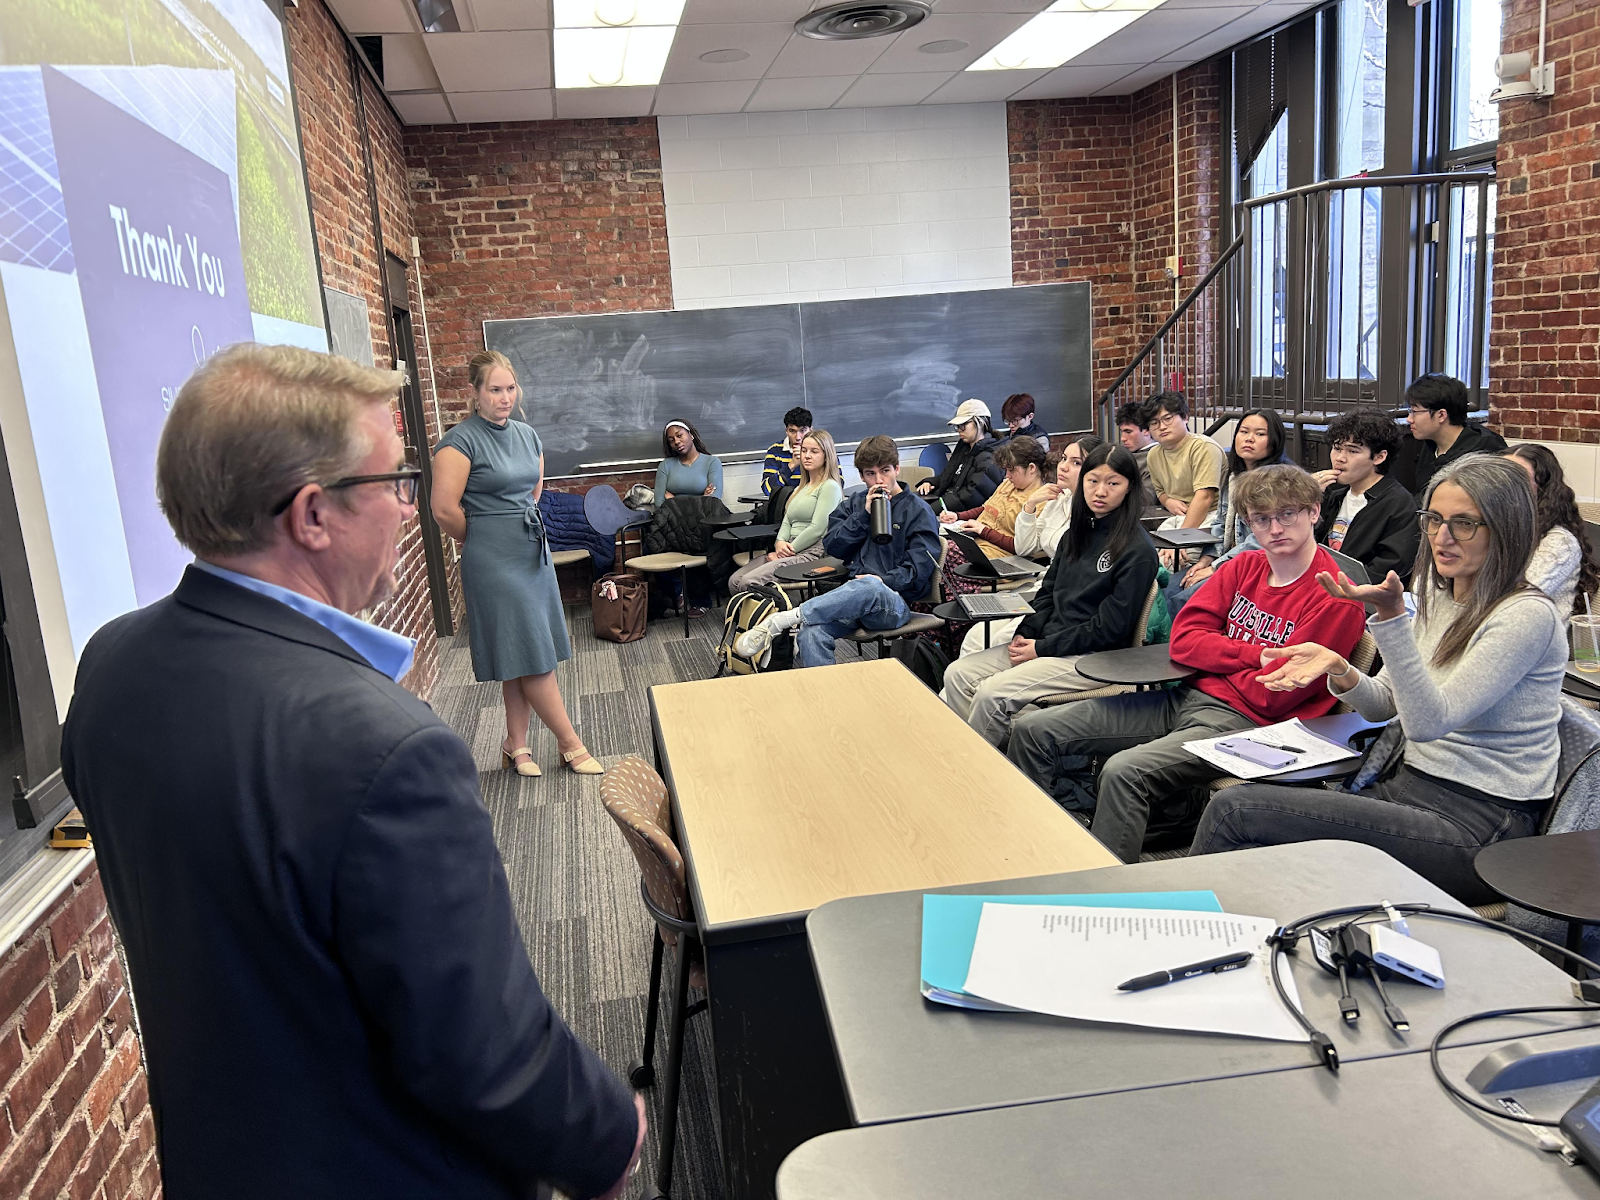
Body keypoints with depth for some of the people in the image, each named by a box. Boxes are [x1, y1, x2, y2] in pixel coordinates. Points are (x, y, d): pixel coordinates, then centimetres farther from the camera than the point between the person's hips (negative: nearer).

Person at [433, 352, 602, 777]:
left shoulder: (527, 435, 10)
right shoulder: (461, 440, -12)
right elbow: (445, 509, -16)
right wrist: (482, 542, -2)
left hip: (534, 549, 7)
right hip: (494, 561, -7)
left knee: (525, 655, 10)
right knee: (531, 652, -3)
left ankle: (516, 745, 21)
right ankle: (571, 744, 6)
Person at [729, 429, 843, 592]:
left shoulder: (830, 487, -3)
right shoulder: (801, 488, 25)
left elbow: (817, 529, -13)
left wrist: (788, 550, -11)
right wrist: (780, 542, -3)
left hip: (811, 552, -9)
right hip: (790, 551, 9)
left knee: (748, 582, -25)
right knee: (734, 581, -8)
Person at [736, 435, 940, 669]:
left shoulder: (918, 510, 6)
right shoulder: (853, 504, 22)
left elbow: (920, 568, -3)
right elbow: (832, 546, 7)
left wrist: (881, 581, -16)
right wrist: (865, 514, -3)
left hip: (895, 602, -4)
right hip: (853, 595, 4)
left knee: (870, 587, -42)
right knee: (811, 632, -31)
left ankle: (781, 620, -39)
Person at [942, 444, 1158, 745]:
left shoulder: (1138, 550, -12)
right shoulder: (1077, 534, 13)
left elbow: (1110, 628, -15)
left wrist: (1042, 648, -14)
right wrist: (1024, 634, -2)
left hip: (1095, 657, -8)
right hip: (1047, 643, 8)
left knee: (993, 693, -24)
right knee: (958, 674, -7)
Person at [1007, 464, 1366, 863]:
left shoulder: (1336, 601, -9)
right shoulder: (1244, 567, 11)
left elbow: (1272, 697, -13)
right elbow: (1183, 639, 3)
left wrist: (1218, 657, 0)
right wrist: (1258, 655, -8)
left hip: (1241, 720, -7)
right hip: (1184, 699, 8)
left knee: (1124, 770, -36)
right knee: (1031, 730, -1)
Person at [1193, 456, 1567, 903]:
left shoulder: (1528, 615, -14)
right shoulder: (1433, 593, 11)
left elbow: (1429, 721, -22)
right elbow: (1386, 705, 14)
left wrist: (1392, 615, -31)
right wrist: (1336, 669, -8)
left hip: (1478, 823, -7)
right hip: (1409, 787, 7)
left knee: (1236, 809, -22)